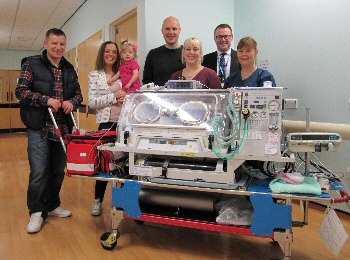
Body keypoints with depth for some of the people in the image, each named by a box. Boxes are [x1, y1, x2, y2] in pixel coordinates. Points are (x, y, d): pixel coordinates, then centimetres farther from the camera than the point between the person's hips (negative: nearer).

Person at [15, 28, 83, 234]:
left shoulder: (69, 69, 12)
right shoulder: (31, 65, -2)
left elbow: (78, 93, 15)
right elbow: (21, 91, -7)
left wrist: (72, 102, -7)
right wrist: (46, 100, -19)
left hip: (63, 128, 5)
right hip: (39, 128, -5)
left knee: (58, 170, 13)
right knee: (39, 172, -5)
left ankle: (52, 205, 31)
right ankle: (36, 212, 13)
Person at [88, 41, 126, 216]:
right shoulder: (94, 75, 2)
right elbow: (92, 102, -7)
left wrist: (126, 98, -6)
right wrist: (114, 96, -12)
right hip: (106, 123, -3)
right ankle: (98, 200, 21)